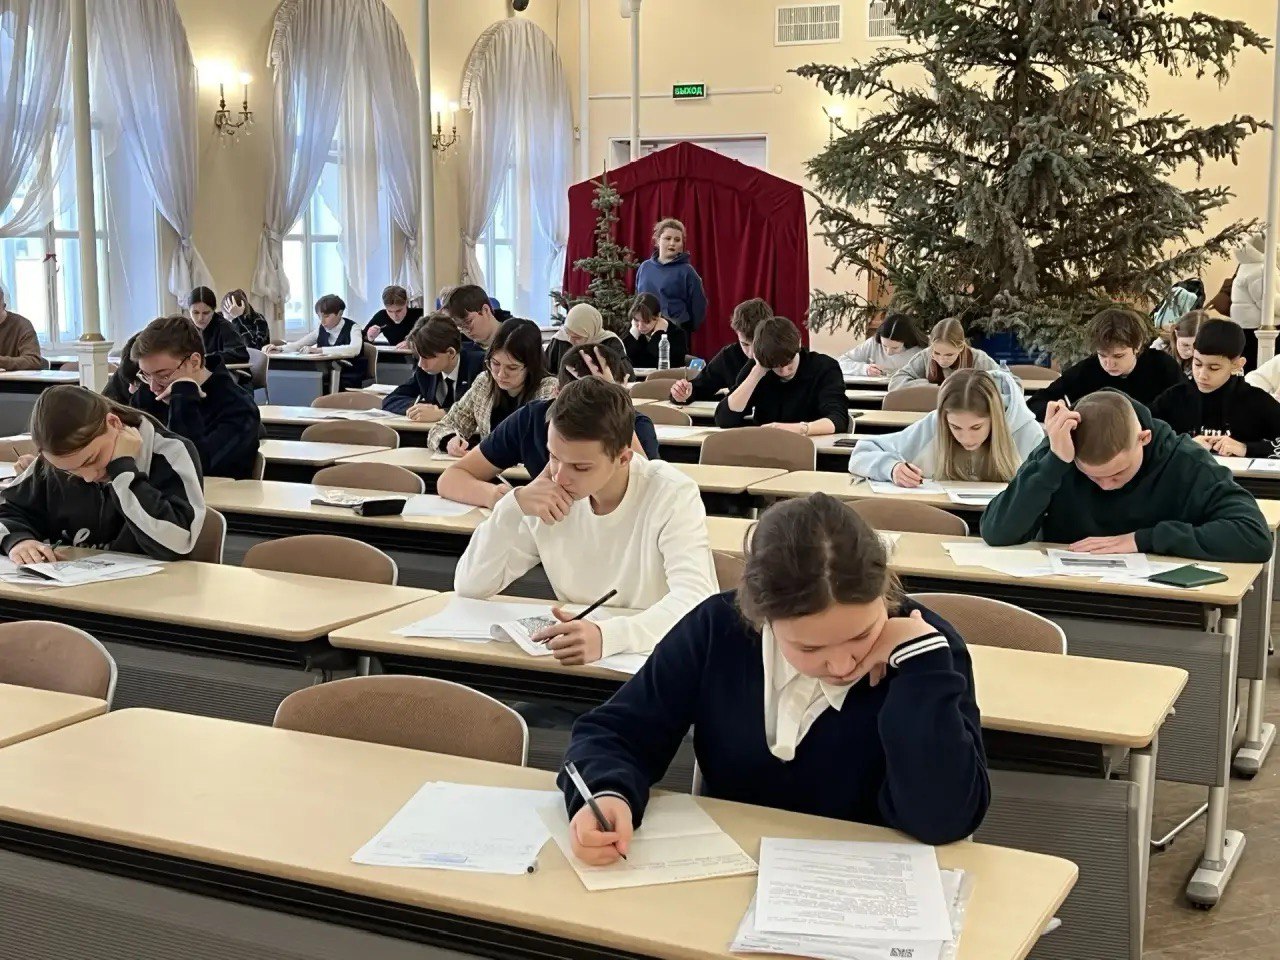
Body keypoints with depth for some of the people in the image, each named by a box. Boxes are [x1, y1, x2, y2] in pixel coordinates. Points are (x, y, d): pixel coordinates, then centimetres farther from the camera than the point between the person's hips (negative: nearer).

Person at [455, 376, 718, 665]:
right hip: (577, 662, 3)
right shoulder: (548, 501, -3)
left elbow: (695, 600, -28)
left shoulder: (672, 495, -15)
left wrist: (608, 636, -44)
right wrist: (511, 508, -16)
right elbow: (469, 586, 0)